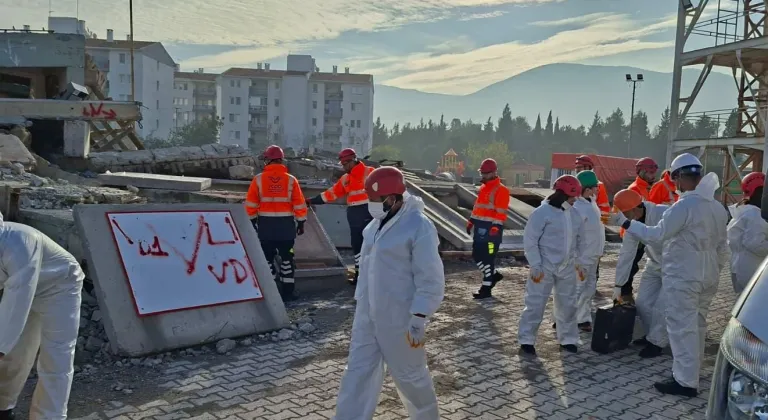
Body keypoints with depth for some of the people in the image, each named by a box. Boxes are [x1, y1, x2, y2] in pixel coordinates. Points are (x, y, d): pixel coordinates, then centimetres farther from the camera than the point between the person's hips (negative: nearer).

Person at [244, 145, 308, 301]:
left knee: (267, 258, 11)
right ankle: (288, 292, 14)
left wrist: (252, 222, 8)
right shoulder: (291, 179, -4)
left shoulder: (258, 179, -5)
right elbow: (300, 205, -3)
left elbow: (250, 204, -3)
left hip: (265, 224, 0)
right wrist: (301, 223, 7)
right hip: (286, 225, 0)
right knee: (287, 257, 11)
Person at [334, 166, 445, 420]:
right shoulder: (376, 223, 7)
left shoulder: (419, 227, -17)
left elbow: (430, 279, -18)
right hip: (368, 315, 7)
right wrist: (361, 302, 19)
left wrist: (419, 318, -20)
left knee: (409, 374, 11)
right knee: (358, 372, 10)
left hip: (399, 318, -7)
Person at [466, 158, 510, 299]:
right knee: (477, 255, 13)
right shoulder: (482, 188, 16)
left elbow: (501, 212, -17)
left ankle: (486, 288, 3)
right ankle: (493, 274, 33)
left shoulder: (501, 190, -11)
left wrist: (496, 228, -23)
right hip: (480, 227, 9)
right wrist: (471, 221, 19)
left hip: (491, 228, -9)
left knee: (488, 257, -4)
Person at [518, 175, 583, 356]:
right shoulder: (542, 212, -14)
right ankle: (526, 340, 10)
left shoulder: (573, 213, 6)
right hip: (545, 267, -6)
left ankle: (567, 339, 28)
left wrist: (578, 261, 12)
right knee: (535, 303, -1)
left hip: (567, 267, 6)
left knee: (567, 303, 14)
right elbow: (530, 240, -14)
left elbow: (574, 239, 15)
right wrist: (535, 265, -17)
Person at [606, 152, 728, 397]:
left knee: (682, 327, -3)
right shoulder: (718, 207, 9)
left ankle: (685, 381, 1)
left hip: (682, 276, -9)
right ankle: (691, 372, 30)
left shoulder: (684, 205, -19)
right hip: (707, 277, 9)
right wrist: (714, 271, 23)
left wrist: (625, 223, -15)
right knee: (697, 324, 18)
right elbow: (722, 247, 14)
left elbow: (657, 234, -22)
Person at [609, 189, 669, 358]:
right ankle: (652, 335, 28)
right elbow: (626, 255, -4)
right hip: (654, 265, 7)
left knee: (662, 306, -10)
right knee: (643, 303, 7)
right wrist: (619, 287, -2)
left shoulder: (664, 215, -31)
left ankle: (657, 342, 8)